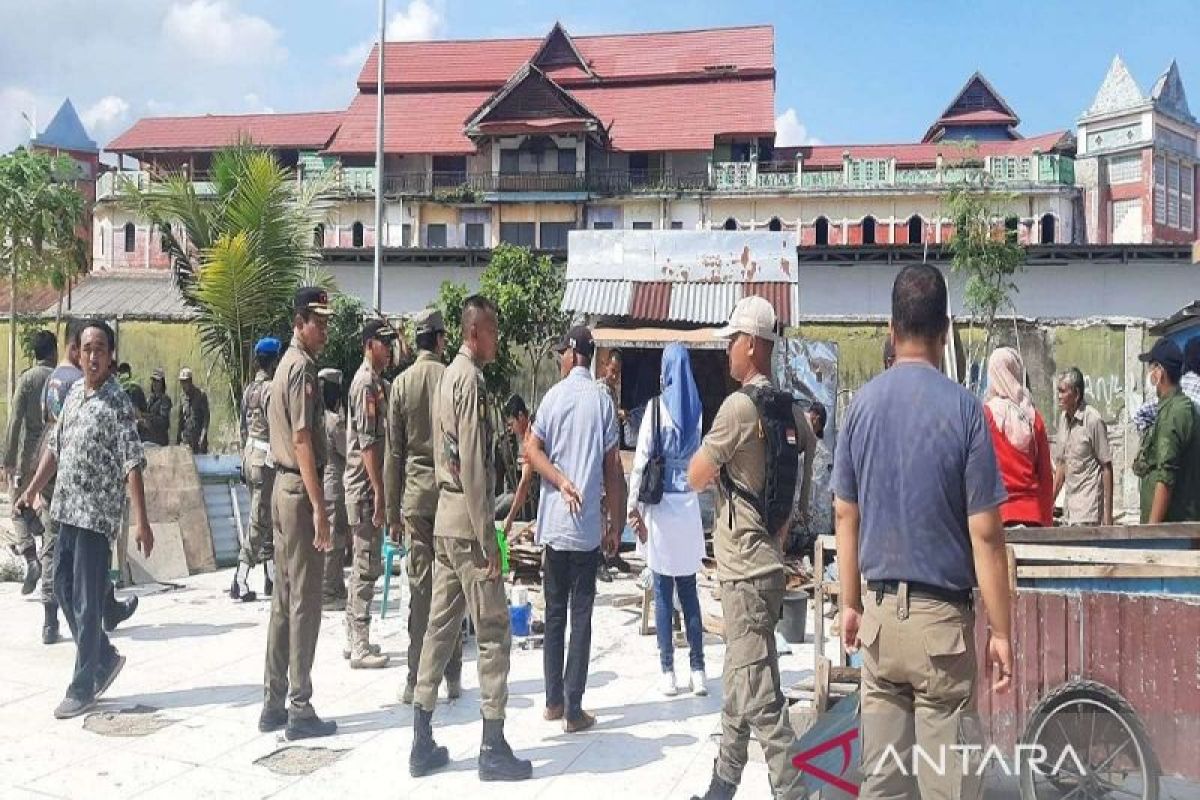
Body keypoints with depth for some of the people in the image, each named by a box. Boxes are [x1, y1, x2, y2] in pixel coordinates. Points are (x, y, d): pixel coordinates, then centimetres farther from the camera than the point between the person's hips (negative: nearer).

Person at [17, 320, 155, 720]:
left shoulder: (118, 402, -13)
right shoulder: (73, 394, 10)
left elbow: (132, 464, -18)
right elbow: (55, 445, 20)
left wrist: (141, 521, -24)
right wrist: (32, 489, 17)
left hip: (97, 514, -8)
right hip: (67, 510, 8)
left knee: (87, 602, -1)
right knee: (63, 589, 15)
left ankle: (82, 688, 10)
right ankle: (105, 657, 31)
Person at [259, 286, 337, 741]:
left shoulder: (287, 363, 16)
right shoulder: (303, 367, -13)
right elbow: (303, 441, -20)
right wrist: (319, 508, -21)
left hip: (283, 487, 10)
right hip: (300, 490, -10)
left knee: (284, 600, 13)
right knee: (305, 602, -3)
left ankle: (274, 704, 20)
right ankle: (299, 710, 4)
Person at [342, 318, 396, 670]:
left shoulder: (375, 381, 16)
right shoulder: (366, 383, -14)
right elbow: (367, 442, -20)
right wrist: (378, 492, -21)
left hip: (368, 486, 10)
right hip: (366, 487, -10)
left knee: (364, 564, 15)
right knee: (367, 566, -5)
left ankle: (354, 638, 24)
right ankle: (360, 647, 1)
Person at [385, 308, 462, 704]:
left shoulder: (401, 383, 2)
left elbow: (394, 452, 3)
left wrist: (393, 511, 9)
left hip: (416, 493, 1)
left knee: (419, 585, 4)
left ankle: (416, 680, 8)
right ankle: (452, 676, 13)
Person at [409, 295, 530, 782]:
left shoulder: (449, 375, 15)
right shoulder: (471, 379, -14)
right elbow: (474, 467, -19)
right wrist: (488, 541, -17)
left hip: (444, 520, 9)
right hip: (467, 522, -9)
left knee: (441, 627, 12)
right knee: (493, 632, -1)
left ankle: (423, 743, 18)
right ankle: (493, 748, 7)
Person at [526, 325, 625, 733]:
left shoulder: (554, 394, 1)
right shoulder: (603, 400, -2)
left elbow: (531, 449, -7)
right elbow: (613, 468, -1)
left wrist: (562, 481, -7)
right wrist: (615, 525, 5)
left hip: (553, 522, 2)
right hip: (588, 525, -1)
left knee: (554, 613, 12)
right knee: (581, 616, 3)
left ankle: (554, 701, 19)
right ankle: (573, 708, 5)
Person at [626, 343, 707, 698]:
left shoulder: (658, 406, -7)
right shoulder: (697, 408, 5)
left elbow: (642, 458, -9)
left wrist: (632, 506, -5)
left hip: (660, 505, -3)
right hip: (689, 505, 4)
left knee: (663, 593, 3)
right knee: (688, 590, 11)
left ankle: (668, 672, 7)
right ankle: (698, 669, 12)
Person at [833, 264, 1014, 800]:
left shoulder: (862, 403, 0)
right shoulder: (963, 407, -12)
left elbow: (845, 517, 6)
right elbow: (984, 534, -11)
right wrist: (1001, 631, -2)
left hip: (879, 610, 4)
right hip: (941, 615, -4)